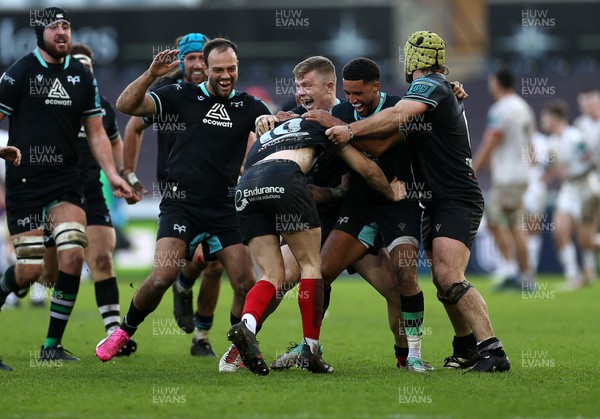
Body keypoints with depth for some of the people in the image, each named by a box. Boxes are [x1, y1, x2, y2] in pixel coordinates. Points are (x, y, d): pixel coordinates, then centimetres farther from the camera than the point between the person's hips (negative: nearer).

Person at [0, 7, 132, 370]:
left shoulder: (82, 77, 10)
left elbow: (96, 132, 16)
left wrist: (112, 173, 5)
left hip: (66, 180, 4)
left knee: (73, 255, -13)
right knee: (30, 270, -9)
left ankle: (52, 344, -2)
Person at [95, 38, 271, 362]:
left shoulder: (248, 106, 8)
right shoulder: (182, 95, 2)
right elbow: (125, 105, -4)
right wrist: (151, 74, -18)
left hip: (225, 210, 2)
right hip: (181, 204, -2)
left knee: (245, 283, -9)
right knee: (163, 276, -19)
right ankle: (124, 332, 5)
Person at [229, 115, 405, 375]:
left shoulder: (265, 138, 42)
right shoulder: (319, 125, 31)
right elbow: (367, 170, 31)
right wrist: (392, 193, 49)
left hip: (244, 189, 5)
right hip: (283, 179, -5)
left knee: (272, 274, 6)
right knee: (311, 264, 8)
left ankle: (246, 324, -23)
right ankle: (310, 350, 3)